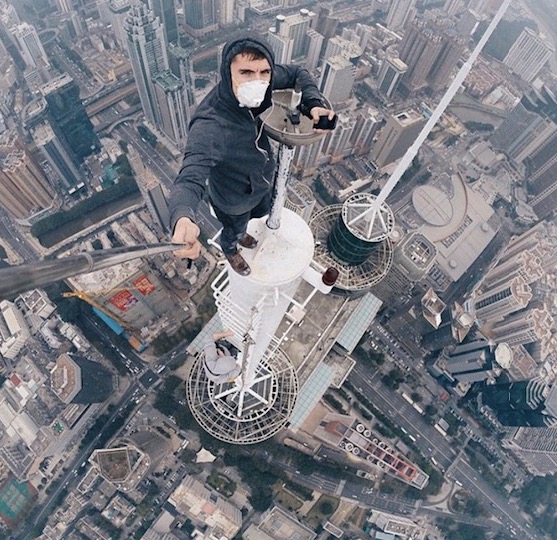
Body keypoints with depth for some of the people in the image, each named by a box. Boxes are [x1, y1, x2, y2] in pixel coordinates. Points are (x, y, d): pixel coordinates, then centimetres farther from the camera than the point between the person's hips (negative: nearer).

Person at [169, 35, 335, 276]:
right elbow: (190, 179, -53)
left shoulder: (260, 82, -24)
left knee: (261, 213, 36)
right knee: (234, 230, 27)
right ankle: (230, 251, 66)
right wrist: (182, 219, -75)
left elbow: (297, 73, -6)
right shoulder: (208, 128, -44)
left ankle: (241, 233, 72)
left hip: (263, 181, 6)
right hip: (234, 199, -6)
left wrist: (314, 103, -25)